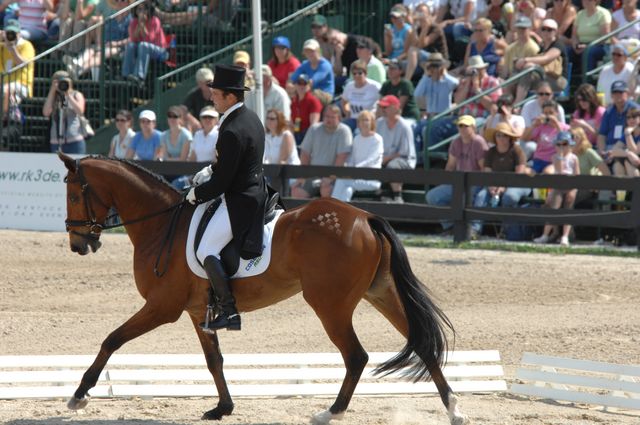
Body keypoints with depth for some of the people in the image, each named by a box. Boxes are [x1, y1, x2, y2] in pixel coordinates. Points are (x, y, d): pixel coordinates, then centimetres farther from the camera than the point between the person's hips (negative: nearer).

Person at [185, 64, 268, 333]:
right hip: (257, 192, 11)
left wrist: (197, 195, -5)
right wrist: (210, 170, 11)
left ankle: (229, 312, -15)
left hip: (239, 202, -11)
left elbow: (222, 181, -20)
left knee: (206, 251, -13)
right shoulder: (251, 118, 8)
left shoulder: (232, 132, -23)